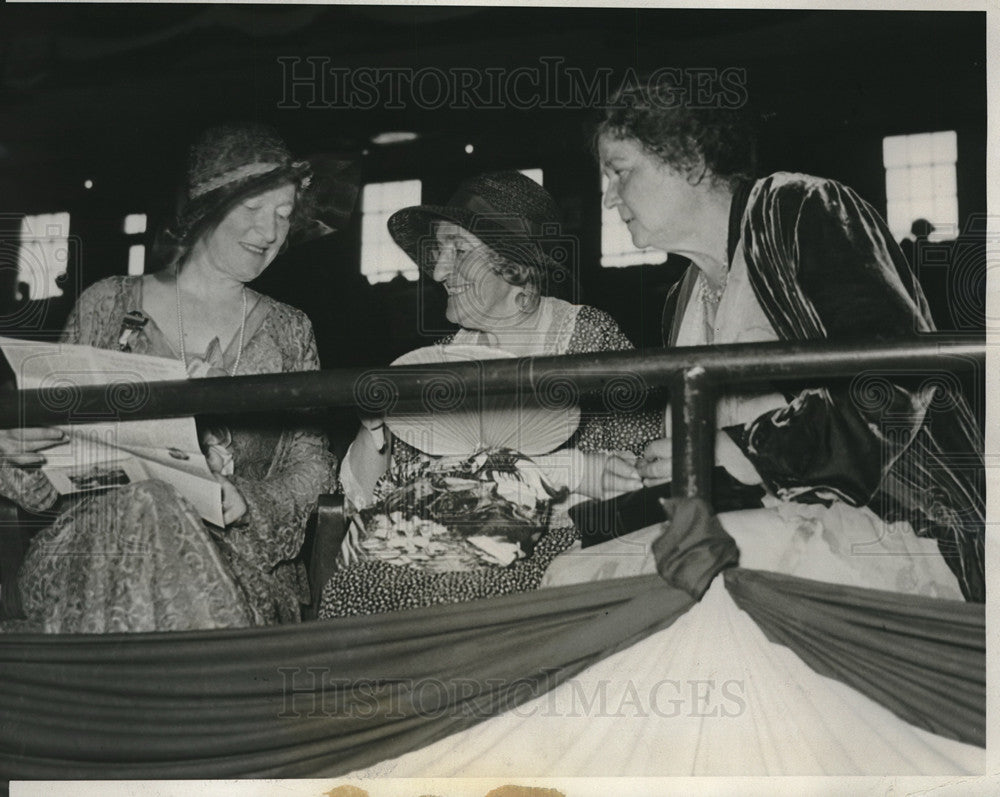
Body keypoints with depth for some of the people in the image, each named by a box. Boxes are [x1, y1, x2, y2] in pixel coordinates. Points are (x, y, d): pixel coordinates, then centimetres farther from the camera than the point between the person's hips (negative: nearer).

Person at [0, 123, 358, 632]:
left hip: (237, 552, 0)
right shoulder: (107, 305, 12)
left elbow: (310, 465, 10)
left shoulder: (290, 333, 17)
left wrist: (249, 501, -11)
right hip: (102, 535, 1)